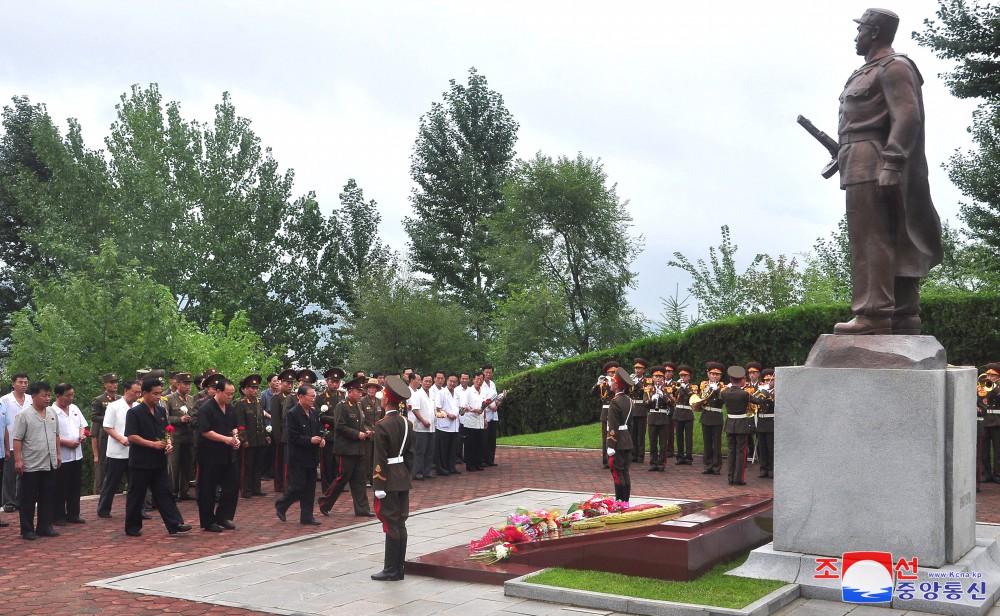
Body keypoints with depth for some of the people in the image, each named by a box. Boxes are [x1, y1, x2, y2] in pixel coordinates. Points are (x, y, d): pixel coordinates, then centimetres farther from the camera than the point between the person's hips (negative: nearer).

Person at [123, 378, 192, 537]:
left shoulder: (161, 411, 10)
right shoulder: (134, 413, -10)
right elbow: (131, 436, -16)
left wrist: (168, 443, -2)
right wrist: (153, 444, -19)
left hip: (159, 461, 6)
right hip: (140, 462, -6)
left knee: (164, 493, 5)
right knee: (136, 495, 4)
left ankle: (175, 525, 2)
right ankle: (132, 528, 15)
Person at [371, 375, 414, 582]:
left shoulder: (382, 426, -16)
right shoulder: (407, 423, 6)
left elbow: (380, 460, -16)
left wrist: (379, 487, -13)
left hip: (388, 480, -7)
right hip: (403, 479, 7)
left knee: (391, 524, -2)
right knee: (400, 524, 11)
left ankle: (391, 570, 4)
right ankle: (399, 568, 18)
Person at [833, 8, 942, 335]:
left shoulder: (894, 67, -4)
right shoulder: (867, 72, 24)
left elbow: (907, 117, -15)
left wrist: (890, 164, -23)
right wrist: (844, 156, 16)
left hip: (873, 168, -10)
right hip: (863, 169, 10)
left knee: (869, 240, -15)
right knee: (895, 243, 8)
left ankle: (873, 314, -18)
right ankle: (903, 319, 10)